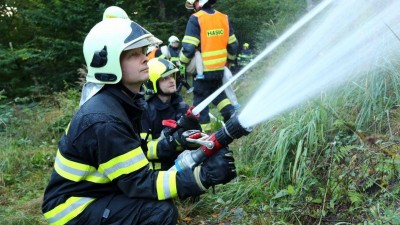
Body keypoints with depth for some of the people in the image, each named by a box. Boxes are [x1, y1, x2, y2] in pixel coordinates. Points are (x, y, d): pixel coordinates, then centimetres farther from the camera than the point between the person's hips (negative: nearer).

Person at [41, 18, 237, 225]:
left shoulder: (128, 100, 0)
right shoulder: (104, 121, -28)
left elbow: (135, 151, 10)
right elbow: (140, 183, -27)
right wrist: (203, 175, -35)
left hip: (96, 192, 9)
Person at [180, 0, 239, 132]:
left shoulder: (195, 19, -14)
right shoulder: (224, 18, 4)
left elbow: (189, 47, -19)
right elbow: (233, 45, 10)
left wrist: (182, 63, -2)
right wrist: (228, 60, 25)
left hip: (202, 70, -6)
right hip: (220, 69, 6)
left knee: (200, 100, 8)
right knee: (217, 93, 26)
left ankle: (204, 130, 12)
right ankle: (232, 115, 11)